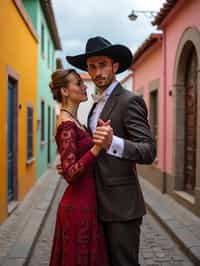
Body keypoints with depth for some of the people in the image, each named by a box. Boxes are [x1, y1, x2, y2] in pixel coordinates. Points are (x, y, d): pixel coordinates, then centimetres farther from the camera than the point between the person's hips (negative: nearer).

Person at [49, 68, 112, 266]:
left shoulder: (72, 122, 12)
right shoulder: (67, 124, -17)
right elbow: (70, 174, -25)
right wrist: (98, 147, -35)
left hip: (83, 204, 9)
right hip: (79, 207, -9)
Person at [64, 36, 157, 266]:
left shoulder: (130, 101, -13)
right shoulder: (98, 104, 14)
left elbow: (148, 152, -22)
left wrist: (113, 142, -40)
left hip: (122, 205, -8)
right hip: (102, 204, 8)